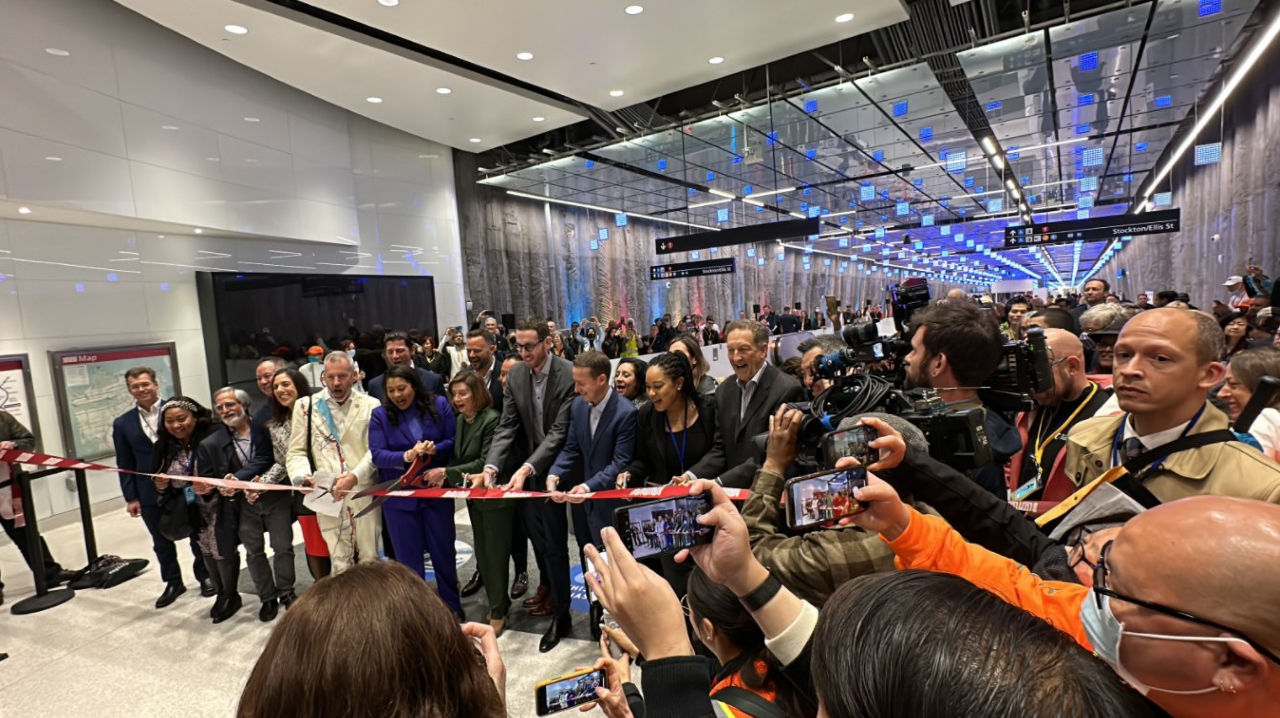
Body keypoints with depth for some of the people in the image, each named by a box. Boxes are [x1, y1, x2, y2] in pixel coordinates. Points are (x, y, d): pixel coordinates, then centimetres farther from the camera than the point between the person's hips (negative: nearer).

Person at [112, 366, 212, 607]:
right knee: (162, 542, 13)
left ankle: (205, 577, 28)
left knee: (197, 535, 11)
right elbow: (125, 465, 6)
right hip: (151, 493, 3)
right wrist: (130, 497, 1)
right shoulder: (122, 424, 4)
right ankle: (173, 583, 30)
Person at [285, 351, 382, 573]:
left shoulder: (370, 405, 4)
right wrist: (304, 476, -10)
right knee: (340, 564, 6)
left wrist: (354, 477, -17)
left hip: (364, 492, 0)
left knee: (369, 560, 8)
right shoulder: (305, 406, 9)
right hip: (327, 495, 1)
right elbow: (296, 452, 9)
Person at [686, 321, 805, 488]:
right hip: (733, 492, 5)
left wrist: (719, 483, -21)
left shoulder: (787, 390, -12)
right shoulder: (724, 391, 8)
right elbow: (720, 449, 8)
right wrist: (691, 475, -8)